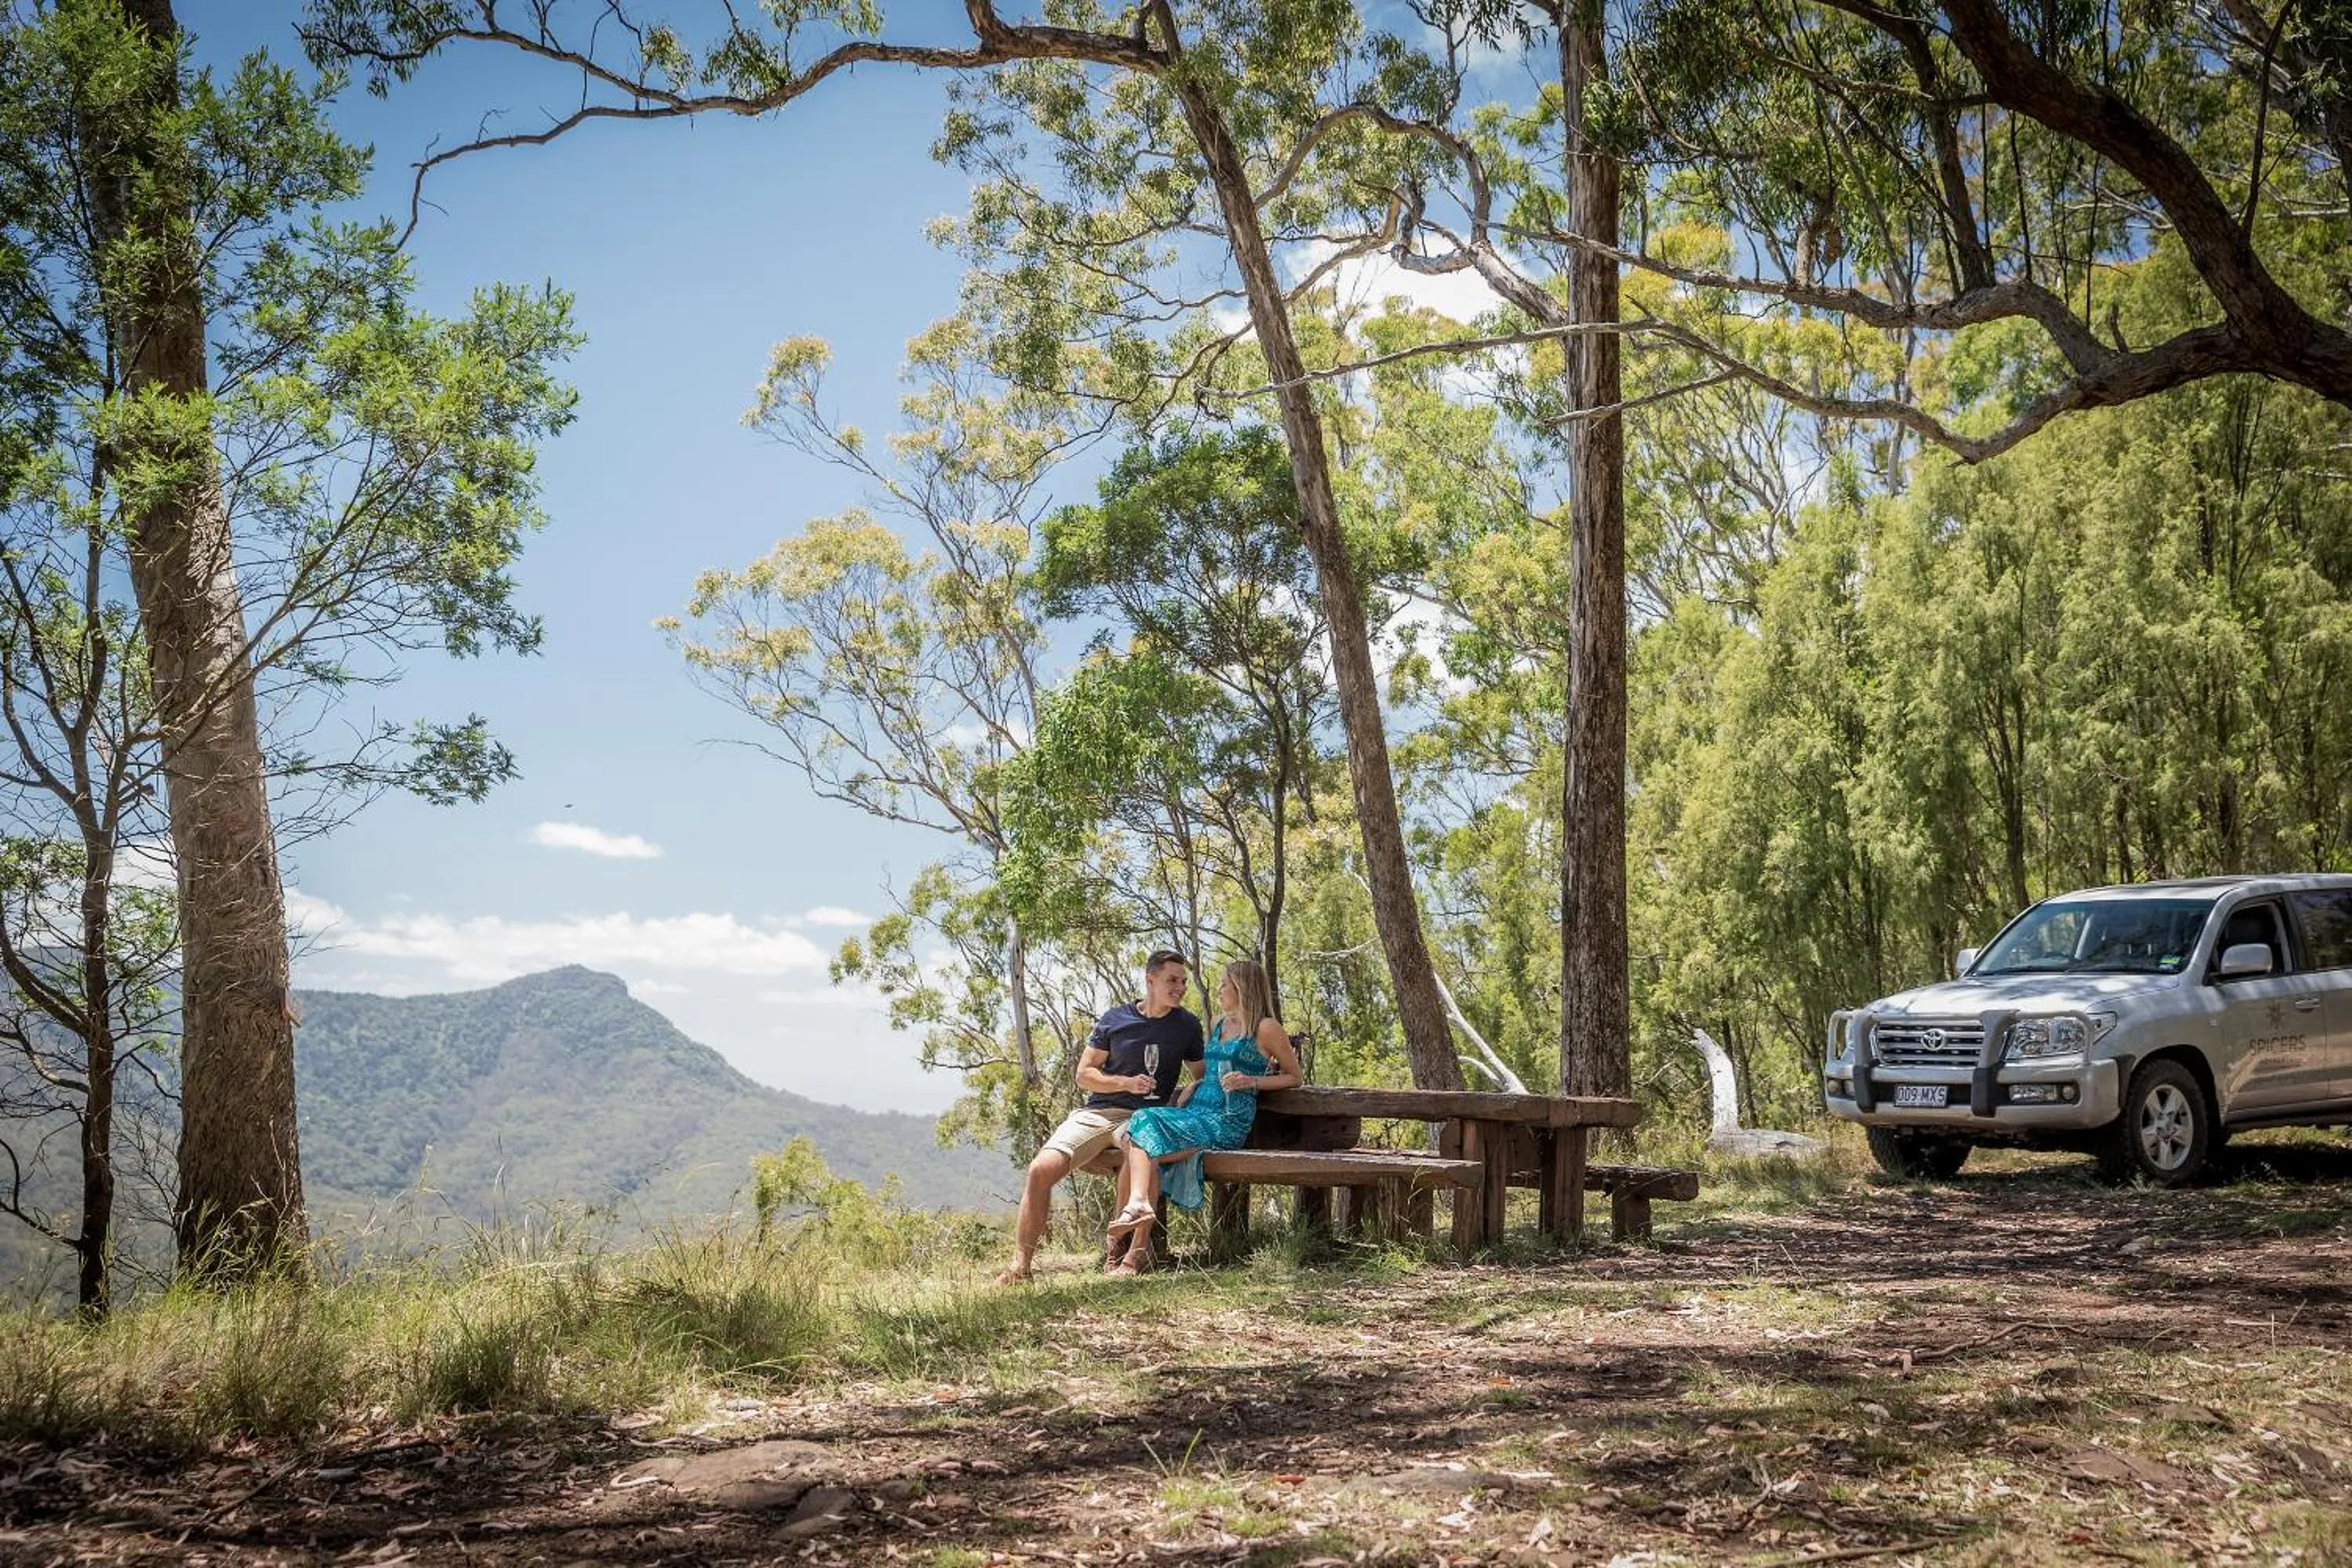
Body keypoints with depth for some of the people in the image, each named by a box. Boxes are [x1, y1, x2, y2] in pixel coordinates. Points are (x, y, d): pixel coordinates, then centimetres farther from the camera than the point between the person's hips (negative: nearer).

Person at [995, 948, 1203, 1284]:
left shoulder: (1187, 1026, 11)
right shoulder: (1115, 1019, 8)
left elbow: (1201, 1077, 20)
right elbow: (1084, 1074, 7)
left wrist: (1192, 1088, -4)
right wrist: (1127, 1083, -8)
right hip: (1097, 1113, 1)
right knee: (1042, 1169, -20)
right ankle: (1021, 1263, -10)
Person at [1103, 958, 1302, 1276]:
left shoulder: (1266, 1028, 2)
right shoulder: (1219, 1024, 24)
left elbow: (1295, 1077, 6)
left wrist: (1251, 1081, -8)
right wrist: (1189, 1091, 14)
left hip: (1229, 1120, -7)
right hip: (1197, 1110, 7)